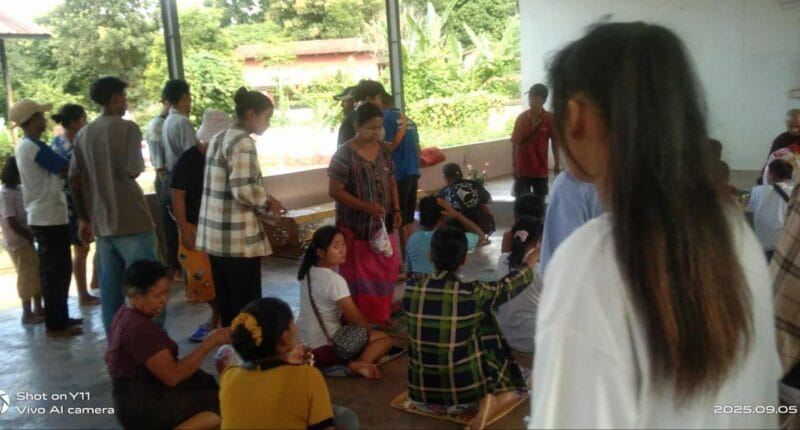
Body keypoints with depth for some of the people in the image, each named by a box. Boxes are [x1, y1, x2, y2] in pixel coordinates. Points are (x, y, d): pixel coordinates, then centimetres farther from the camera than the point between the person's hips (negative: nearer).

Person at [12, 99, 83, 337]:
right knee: (56, 271, -4)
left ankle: (59, 318, 24)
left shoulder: (24, 146, 14)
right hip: (50, 217, -10)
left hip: (41, 216, 10)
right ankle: (56, 325, 1)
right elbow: (67, 169, -16)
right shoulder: (35, 147, -17)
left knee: (53, 270, 16)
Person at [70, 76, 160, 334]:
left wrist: (84, 218, 17)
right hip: (132, 221, -6)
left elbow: (74, 180, 11)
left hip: (101, 223, 6)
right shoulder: (127, 128, -6)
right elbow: (133, 170, -14)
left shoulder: (83, 134, 12)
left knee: (110, 292, 10)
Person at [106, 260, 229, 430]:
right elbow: (172, 376, -25)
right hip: (143, 408, -10)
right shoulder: (140, 328, -24)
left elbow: (109, 357, 22)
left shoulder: (125, 314, 7)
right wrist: (210, 342, -22)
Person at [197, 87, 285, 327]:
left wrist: (261, 202, 15)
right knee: (246, 302, 0)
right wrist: (268, 201, -4)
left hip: (215, 232, 9)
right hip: (238, 236, -9)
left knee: (226, 300, 17)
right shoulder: (243, 142, -14)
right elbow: (243, 190, -22)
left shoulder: (219, 138, 15)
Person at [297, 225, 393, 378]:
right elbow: (356, 319, -15)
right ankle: (358, 364, -22)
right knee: (384, 338, 1)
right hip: (323, 349, -8)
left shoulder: (308, 273, 5)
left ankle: (348, 361, 5)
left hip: (302, 345, 8)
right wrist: (369, 330, 3)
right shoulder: (334, 280, -21)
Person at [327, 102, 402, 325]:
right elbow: (335, 191, -16)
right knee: (360, 277, 2)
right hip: (356, 227, -6)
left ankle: (382, 317, 28)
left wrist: (396, 210, 2)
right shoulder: (344, 154, -15)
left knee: (386, 272, 13)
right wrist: (366, 206, -24)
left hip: (382, 224, 6)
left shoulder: (383, 150, 5)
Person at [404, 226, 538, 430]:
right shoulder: (474, 293, -18)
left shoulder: (411, 290, -9)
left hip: (422, 389, 6)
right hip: (464, 388, -6)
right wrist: (529, 265, 24)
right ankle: (490, 402, -3)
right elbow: (509, 285, 2)